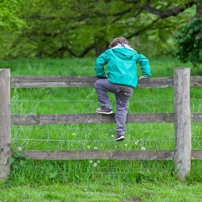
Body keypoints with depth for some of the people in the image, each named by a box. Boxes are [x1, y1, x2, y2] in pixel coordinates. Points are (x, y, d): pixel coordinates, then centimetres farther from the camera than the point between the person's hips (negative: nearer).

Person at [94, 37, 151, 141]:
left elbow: (99, 61, 11)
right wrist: (146, 74, 18)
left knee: (98, 84, 21)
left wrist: (101, 74, 21)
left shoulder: (110, 52, 17)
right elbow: (144, 60, 16)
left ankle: (106, 108, 15)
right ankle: (120, 132, 2)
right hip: (129, 86, 4)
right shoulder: (133, 54, 25)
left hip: (115, 82, -4)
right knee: (122, 107, 12)